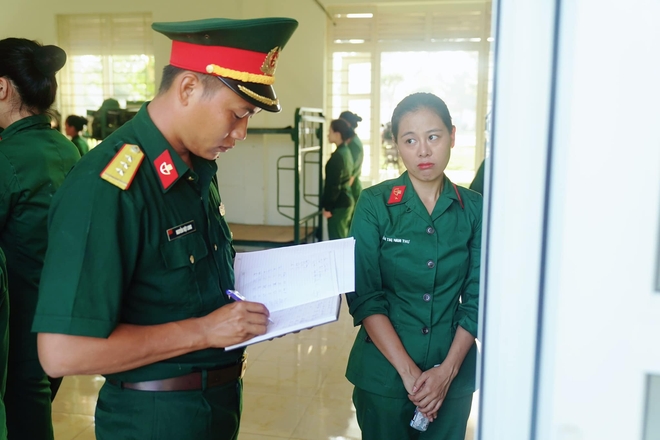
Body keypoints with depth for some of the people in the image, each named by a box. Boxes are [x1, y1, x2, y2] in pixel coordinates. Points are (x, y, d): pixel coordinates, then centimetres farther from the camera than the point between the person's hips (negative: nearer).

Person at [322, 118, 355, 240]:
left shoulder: (338, 155, -17)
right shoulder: (346, 152, 12)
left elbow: (334, 184, -19)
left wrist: (328, 207, -15)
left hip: (339, 203, -10)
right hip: (347, 199, 10)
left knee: (336, 240, -4)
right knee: (342, 238, 15)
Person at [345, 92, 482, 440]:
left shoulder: (474, 209, -3)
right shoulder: (375, 204, -9)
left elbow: (476, 298, -2)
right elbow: (365, 296, -12)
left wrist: (448, 370, -11)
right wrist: (408, 370, -16)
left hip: (453, 375, 2)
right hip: (385, 372, -1)